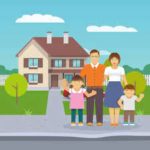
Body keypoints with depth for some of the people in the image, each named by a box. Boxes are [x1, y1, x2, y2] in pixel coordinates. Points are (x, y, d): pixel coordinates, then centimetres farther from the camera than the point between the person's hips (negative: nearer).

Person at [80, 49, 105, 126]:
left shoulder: (102, 67, 3)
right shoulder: (86, 67, 6)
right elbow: (81, 77, 7)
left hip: (99, 89, 0)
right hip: (89, 89, 0)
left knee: (99, 105, 1)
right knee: (89, 105, 1)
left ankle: (99, 121, 6)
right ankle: (89, 121, 5)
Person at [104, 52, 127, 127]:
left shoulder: (121, 69, 2)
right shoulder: (107, 69, 2)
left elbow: (124, 79, 4)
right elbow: (104, 79, 2)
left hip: (118, 87, 0)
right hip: (110, 87, 0)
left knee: (117, 105, 1)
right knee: (111, 105, 1)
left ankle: (116, 121, 8)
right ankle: (112, 121, 9)